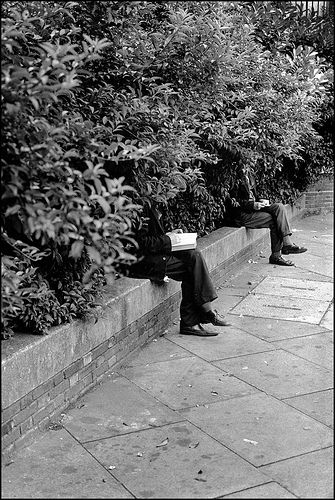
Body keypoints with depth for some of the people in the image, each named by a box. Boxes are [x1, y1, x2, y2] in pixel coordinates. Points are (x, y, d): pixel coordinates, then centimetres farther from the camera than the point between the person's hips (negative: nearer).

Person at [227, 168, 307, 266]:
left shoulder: (248, 174, 18)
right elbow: (233, 203, -16)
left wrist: (260, 201, 3)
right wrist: (252, 205, -20)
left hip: (254, 209, 8)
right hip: (242, 215, -8)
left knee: (279, 207, -12)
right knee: (275, 221, -18)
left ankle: (287, 244, -20)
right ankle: (275, 256, -12)